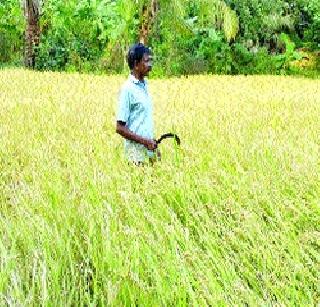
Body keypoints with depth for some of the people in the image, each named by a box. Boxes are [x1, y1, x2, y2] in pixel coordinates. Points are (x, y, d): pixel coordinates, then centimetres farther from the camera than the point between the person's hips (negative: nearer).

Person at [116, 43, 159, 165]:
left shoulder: (144, 85, 11)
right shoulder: (128, 89, -13)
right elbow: (120, 128, -13)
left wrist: (153, 144, 13)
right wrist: (144, 141, -16)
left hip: (149, 149, 7)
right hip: (136, 151, -7)